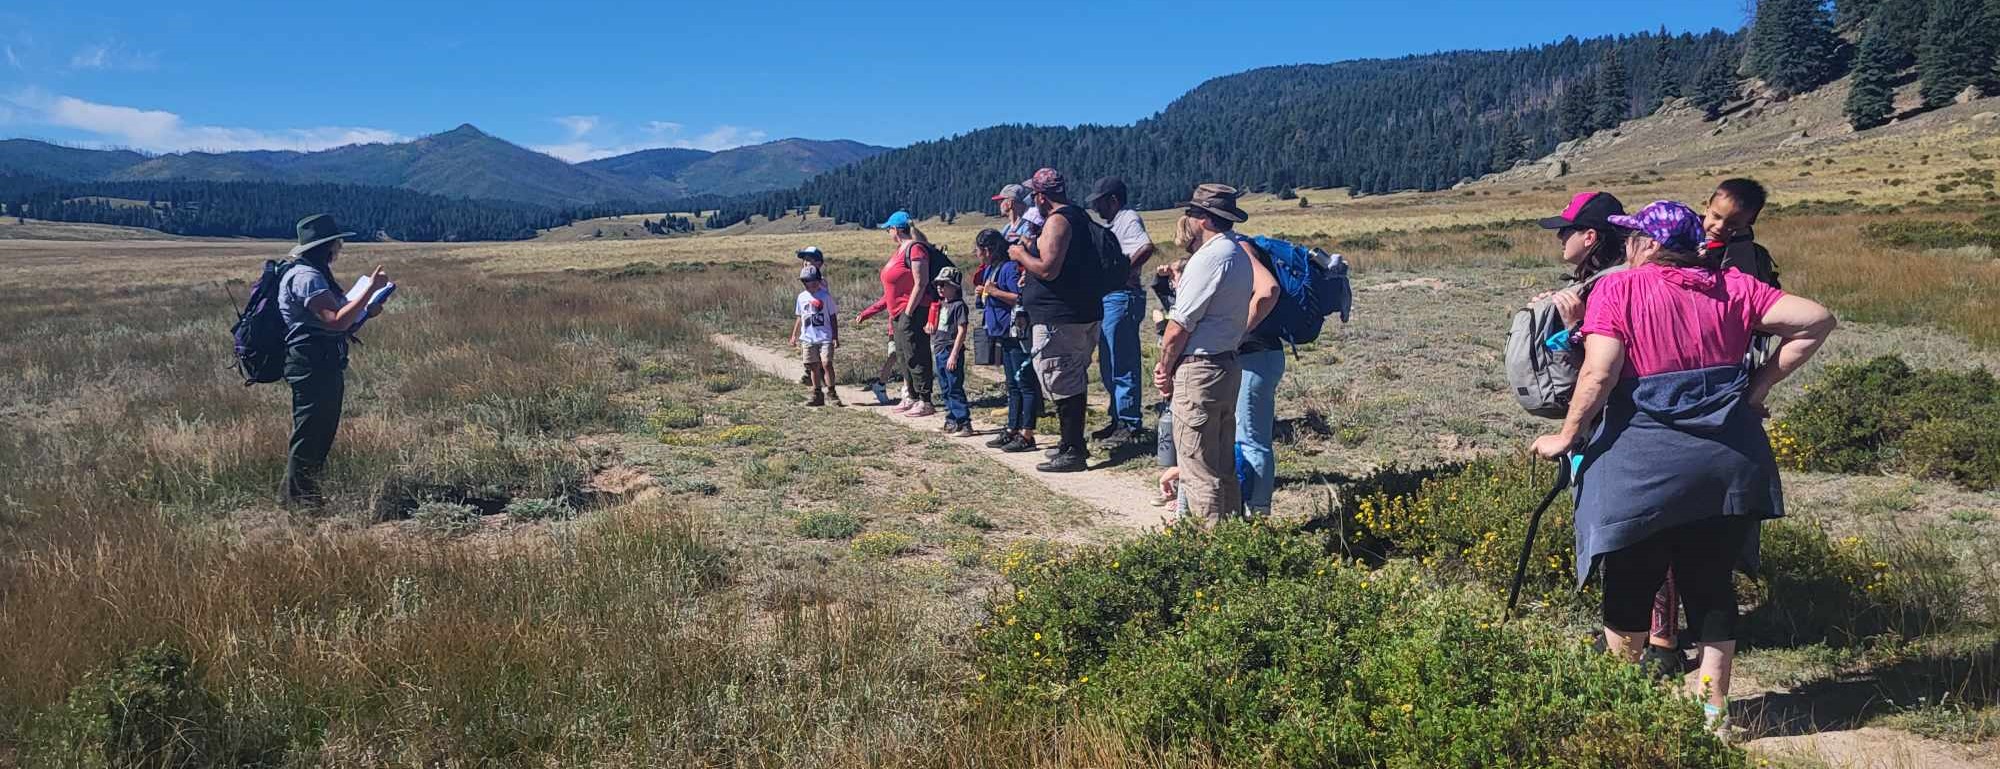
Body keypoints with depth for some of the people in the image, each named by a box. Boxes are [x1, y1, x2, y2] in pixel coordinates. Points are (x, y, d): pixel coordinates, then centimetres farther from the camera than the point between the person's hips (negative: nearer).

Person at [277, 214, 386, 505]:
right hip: (312, 364, -11)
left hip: (324, 365, 11)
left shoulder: (316, 274, 17)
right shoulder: (306, 277, -17)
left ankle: (305, 492, 27)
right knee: (310, 433, -4)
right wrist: (371, 288, -26)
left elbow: (334, 316, 21)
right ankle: (298, 496, 5)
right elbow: (337, 321, -28)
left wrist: (365, 310, 9)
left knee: (322, 432, 17)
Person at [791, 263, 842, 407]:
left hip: (825, 337, -4)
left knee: (826, 363, -14)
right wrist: (794, 336, 16)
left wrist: (835, 337, -3)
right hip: (808, 338, 4)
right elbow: (799, 318, 18)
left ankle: (831, 394, -3)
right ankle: (817, 395, 13)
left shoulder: (826, 296, -2)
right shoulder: (802, 297, 9)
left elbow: (833, 317, 1)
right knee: (814, 367, 5)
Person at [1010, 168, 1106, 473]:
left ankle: (1073, 451, -2)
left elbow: (1048, 270, -24)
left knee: (1062, 385, -5)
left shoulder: (1057, 221, -16)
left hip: (1060, 320, -10)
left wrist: (1021, 255, -8)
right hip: (1084, 314, 11)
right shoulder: (1080, 216, 16)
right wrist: (1033, 248, 19)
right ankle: (1074, 443, 28)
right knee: (1074, 381, 18)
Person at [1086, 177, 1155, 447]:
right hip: (1108, 298, 11)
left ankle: (1130, 425, 0)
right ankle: (1118, 419, 26)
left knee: (1122, 366, -6)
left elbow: (1146, 247, -31)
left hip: (1122, 298, -11)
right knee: (1109, 366, 17)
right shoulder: (1111, 224, 18)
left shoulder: (1129, 219, -12)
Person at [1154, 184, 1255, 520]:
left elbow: (1179, 327, -14)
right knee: (1225, 467, 16)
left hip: (1199, 372, -10)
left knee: (1198, 471, -3)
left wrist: (1165, 369, -2)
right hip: (1229, 366, 10)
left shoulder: (1209, 258, -16)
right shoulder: (1239, 255, 14)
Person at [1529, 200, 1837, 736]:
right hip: (1728, 463, 4)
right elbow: (1816, 320, 2)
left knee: (1628, 589, 13)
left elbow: (1600, 373, -17)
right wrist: (1760, 386, 7)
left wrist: (1568, 436, -6)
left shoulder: (1616, 290, -7)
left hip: (1645, 466, -4)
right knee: (1712, 586, 14)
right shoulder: (1731, 287, 6)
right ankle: (1715, 710, 20)